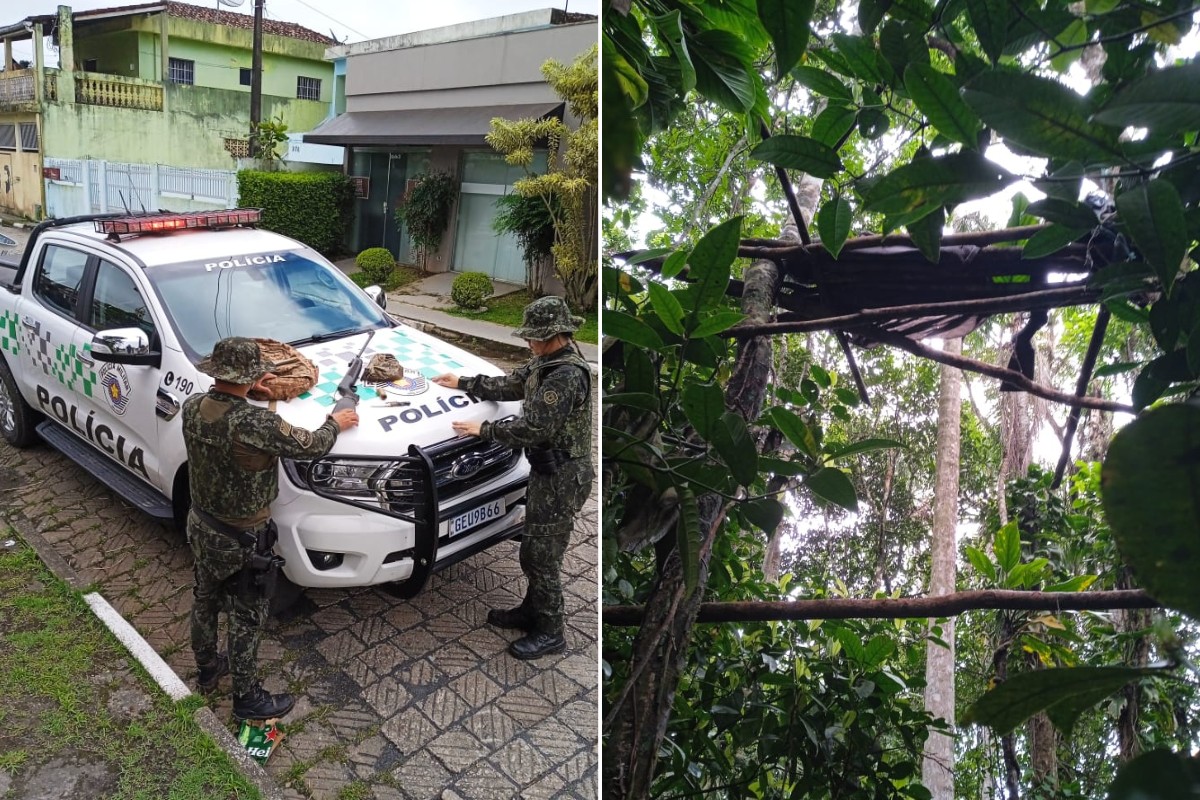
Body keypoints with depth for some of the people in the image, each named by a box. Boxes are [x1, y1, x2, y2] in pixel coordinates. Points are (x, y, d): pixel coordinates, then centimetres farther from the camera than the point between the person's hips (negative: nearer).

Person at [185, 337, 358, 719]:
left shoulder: (192, 407, -12)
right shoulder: (256, 424, -33)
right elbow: (311, 445, -19)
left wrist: (247, 389, 22)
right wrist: (335, 424, 0)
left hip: (200, 526, 7)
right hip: (242, 540, -7)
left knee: (205, 600, 27)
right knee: (246, 619, 11)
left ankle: (207, 668, 50)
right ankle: (247, 698, 28)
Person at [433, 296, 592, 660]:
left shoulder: (568, 375, -26)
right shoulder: (546, 362, 6)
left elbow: (532, 428, -26)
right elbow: (509, 385, 20)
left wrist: (483, 429, -16)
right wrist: (463, 383, 20)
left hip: (561, 478, -10)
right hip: (547, 472, 10)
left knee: (539, 556, 0)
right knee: (536, 549, 21)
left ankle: (549, 632, 16)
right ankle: (531, 611, 37)